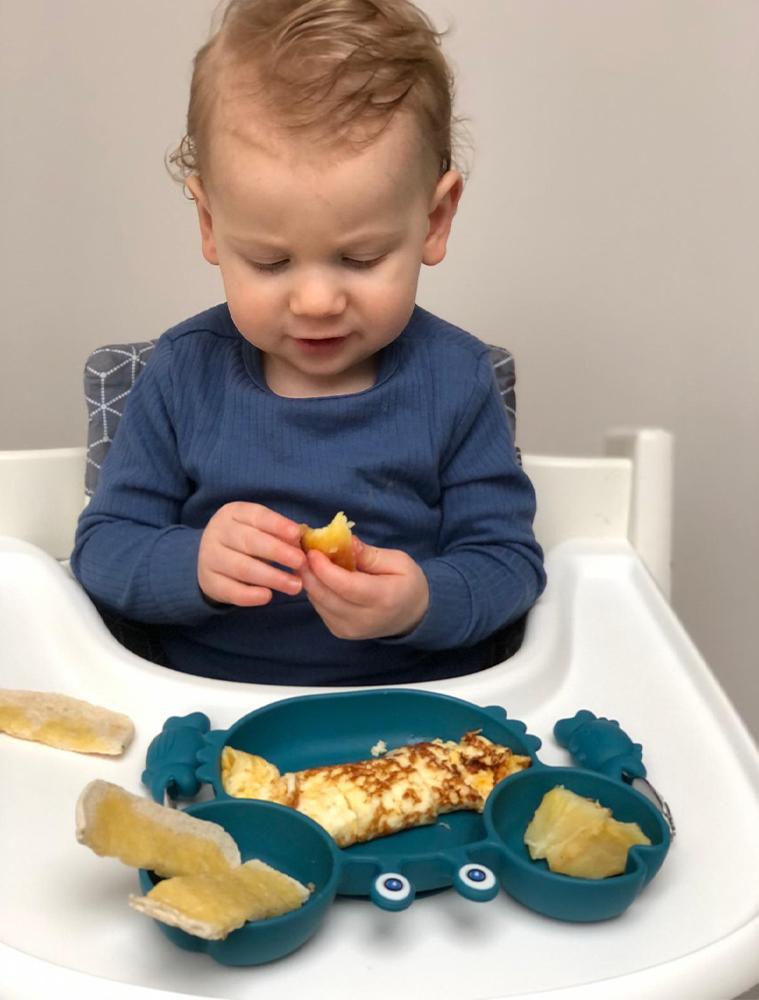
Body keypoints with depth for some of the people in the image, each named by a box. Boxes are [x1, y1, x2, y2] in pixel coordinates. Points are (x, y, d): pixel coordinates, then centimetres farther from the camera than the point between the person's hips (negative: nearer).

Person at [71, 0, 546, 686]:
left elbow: (508, 559, -5)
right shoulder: (185, 372, -3)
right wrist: (194, 564, -21)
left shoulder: (455, 379, -5)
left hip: (417, 715, 0)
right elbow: (102, 549, 0)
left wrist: (423, 602, -25)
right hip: (207, 713, 1)